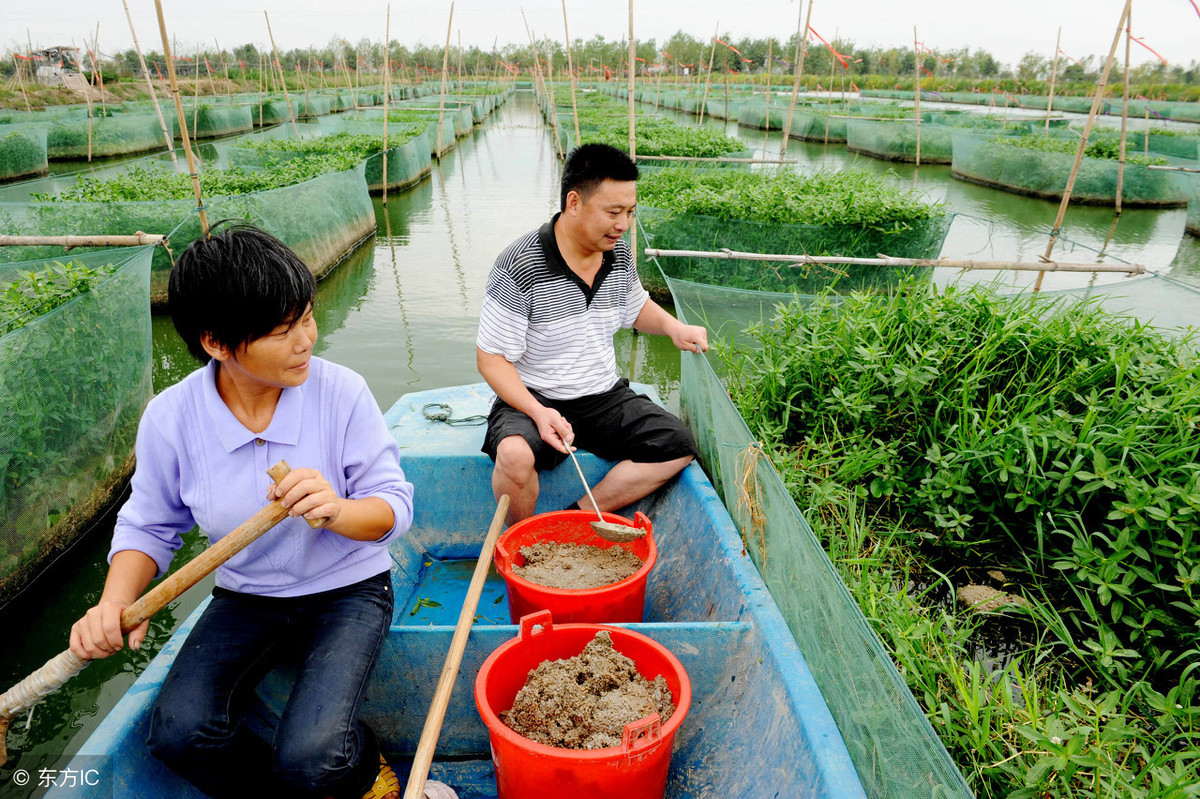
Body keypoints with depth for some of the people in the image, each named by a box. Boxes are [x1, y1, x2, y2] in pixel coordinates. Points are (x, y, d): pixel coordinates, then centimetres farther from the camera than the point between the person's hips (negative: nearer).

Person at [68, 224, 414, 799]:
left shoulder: (341, 392, -18)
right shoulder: (170, 417, -11)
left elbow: (394, 505, -13)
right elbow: (149, 525, 4)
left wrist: (336, 510, -35)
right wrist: (115, 603, -14)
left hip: (346, 591, -3)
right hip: (245, 599, 3)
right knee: (178, 733, -19)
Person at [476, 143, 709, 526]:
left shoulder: (619, 254, 1)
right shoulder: (520, 266, -19)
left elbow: (636, 308, 22)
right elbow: (491, 357, -15)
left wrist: (673, 326, -1)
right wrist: (538, 412, -29)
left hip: (604, 396, 6)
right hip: (532, 398, -5)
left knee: (678, 445, -10)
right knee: (515, 456, -35)